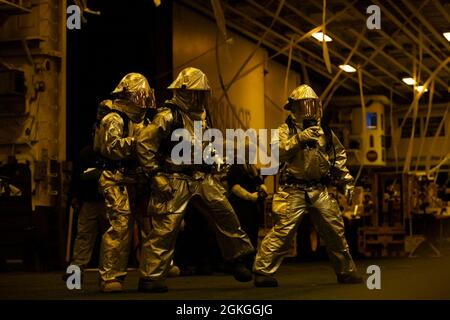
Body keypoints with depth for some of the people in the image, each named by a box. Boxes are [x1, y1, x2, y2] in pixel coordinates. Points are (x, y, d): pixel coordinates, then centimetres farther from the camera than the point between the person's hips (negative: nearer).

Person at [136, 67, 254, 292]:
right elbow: (144, 144, -15)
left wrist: (210, 169, 19)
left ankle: (237, 260, 22)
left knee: (225, 214, 7)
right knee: (166, 229, -7)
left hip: (202, 179, 8)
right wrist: (156, 175, -16)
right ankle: (150, 278, 0)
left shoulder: (201, 116, 12)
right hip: (175, 181, -7)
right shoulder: (168, 116, -13)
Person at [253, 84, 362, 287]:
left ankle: (346, 272, 24)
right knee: (282, 231, -14)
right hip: (293, 190, -5)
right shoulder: (286, 130, 0)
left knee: (335, 230, 9)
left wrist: (346, 181, 19)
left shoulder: (325, 132, 15)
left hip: (319, 190, 5)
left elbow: (339, 158, 23)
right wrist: (299, 139, -24)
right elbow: (276, 152, -17)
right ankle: (263, 272, -11)